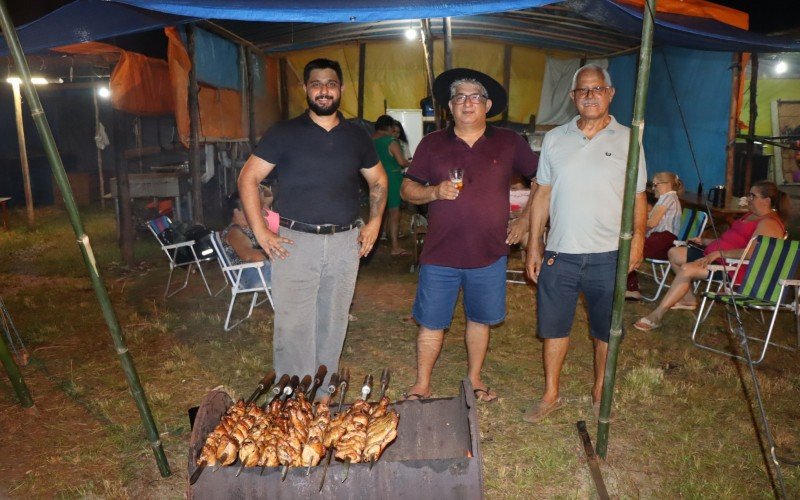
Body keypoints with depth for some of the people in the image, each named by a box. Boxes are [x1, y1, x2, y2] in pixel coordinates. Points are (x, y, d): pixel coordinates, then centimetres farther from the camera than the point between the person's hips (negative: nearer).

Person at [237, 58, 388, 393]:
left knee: (333, 324, 12)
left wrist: (374, 221, 7)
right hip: (296, 242, -3)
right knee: (293, 327, -1)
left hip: (345, 243, 3)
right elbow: (248, 178, 0)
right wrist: (260, 231, -8)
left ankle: (325, 396, 28)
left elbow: (378, 181, 21)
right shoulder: (284, 134, 1)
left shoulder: (356, 136, 10)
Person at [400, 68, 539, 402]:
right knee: (431, 323, 7)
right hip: (440, 254, 0)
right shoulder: (432, 144, 2)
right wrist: (434, 191, -16)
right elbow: (407, 190, 3)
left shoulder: (509, 143, 2)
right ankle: (422, 384, 25)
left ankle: (474, 379, 35)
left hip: (489, 255, 1)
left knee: (480, 319, 15)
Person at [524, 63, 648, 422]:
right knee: (554, 327, 10)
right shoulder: (555, 139, 6)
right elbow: (543, 194, 8)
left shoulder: (627, 140, 1)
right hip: (559, 254, 1)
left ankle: (600, 392, 32)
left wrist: (638, 237, -11)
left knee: (606, 331, 12)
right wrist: (534, 246, 4)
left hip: (608, 256, -1)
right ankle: (551, 395, 26)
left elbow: (638, 197, 4)